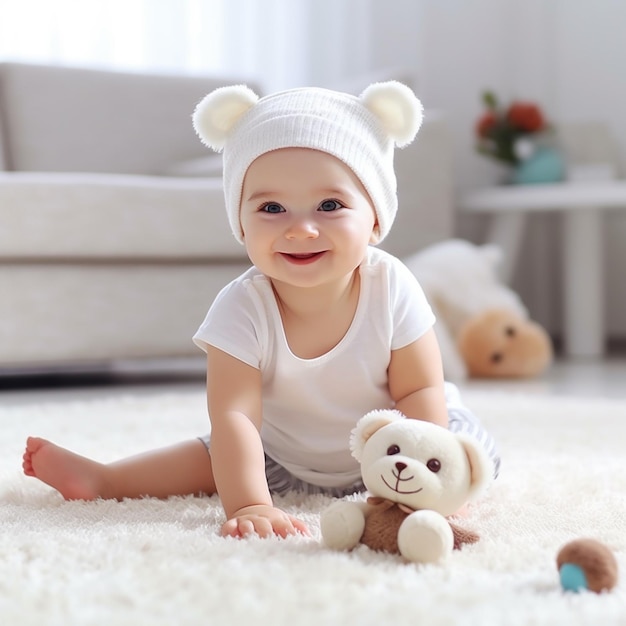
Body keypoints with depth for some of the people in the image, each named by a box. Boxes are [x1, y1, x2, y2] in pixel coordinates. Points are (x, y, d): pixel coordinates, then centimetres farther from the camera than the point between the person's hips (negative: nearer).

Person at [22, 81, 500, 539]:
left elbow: (420, 391, -19)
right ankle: (101, 479, 4)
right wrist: (249, 505, -49)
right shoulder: (242, 309, -29)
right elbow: (233, 415, -36)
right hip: (286, 461, 1)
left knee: (474, 443, -20)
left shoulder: (391, 288, -26)